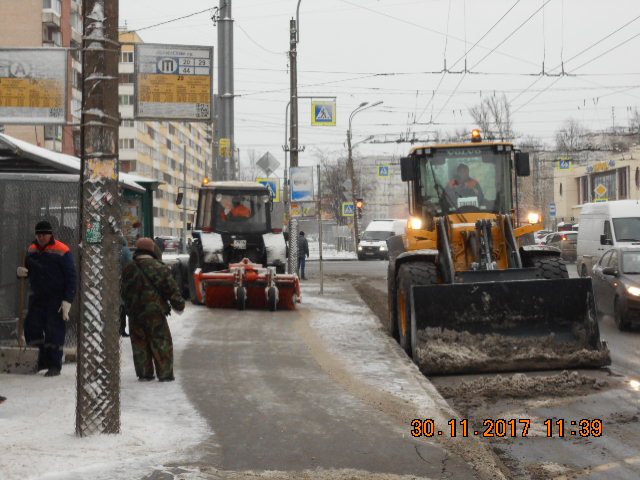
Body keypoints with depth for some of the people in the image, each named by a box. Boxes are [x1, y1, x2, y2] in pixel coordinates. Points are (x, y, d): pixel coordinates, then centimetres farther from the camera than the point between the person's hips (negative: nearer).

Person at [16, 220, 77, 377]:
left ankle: (55, 365, 4)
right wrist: (20, 272, -6)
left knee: (54, 331, -5)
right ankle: (43, 360, 18)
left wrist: (67, 301, -18)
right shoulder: (32, 250, 8)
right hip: (38, 296, 6)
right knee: (31, 328, 1)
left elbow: (71, 277, -12)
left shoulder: (62, 252, -11)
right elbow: (29, 271, 20)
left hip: (57, 298, -6)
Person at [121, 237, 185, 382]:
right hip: (155, 312, -4)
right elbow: (171, 289, -3)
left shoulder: (127, 269, 6)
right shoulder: (159, 268, -7)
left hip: (134, 314, 4)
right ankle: (165, 374, 0)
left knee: (139, 344, 11)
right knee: (161, 343, 2)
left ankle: (144, 373, 12)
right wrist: (178, 305, 9)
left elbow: (124, 292, 15)